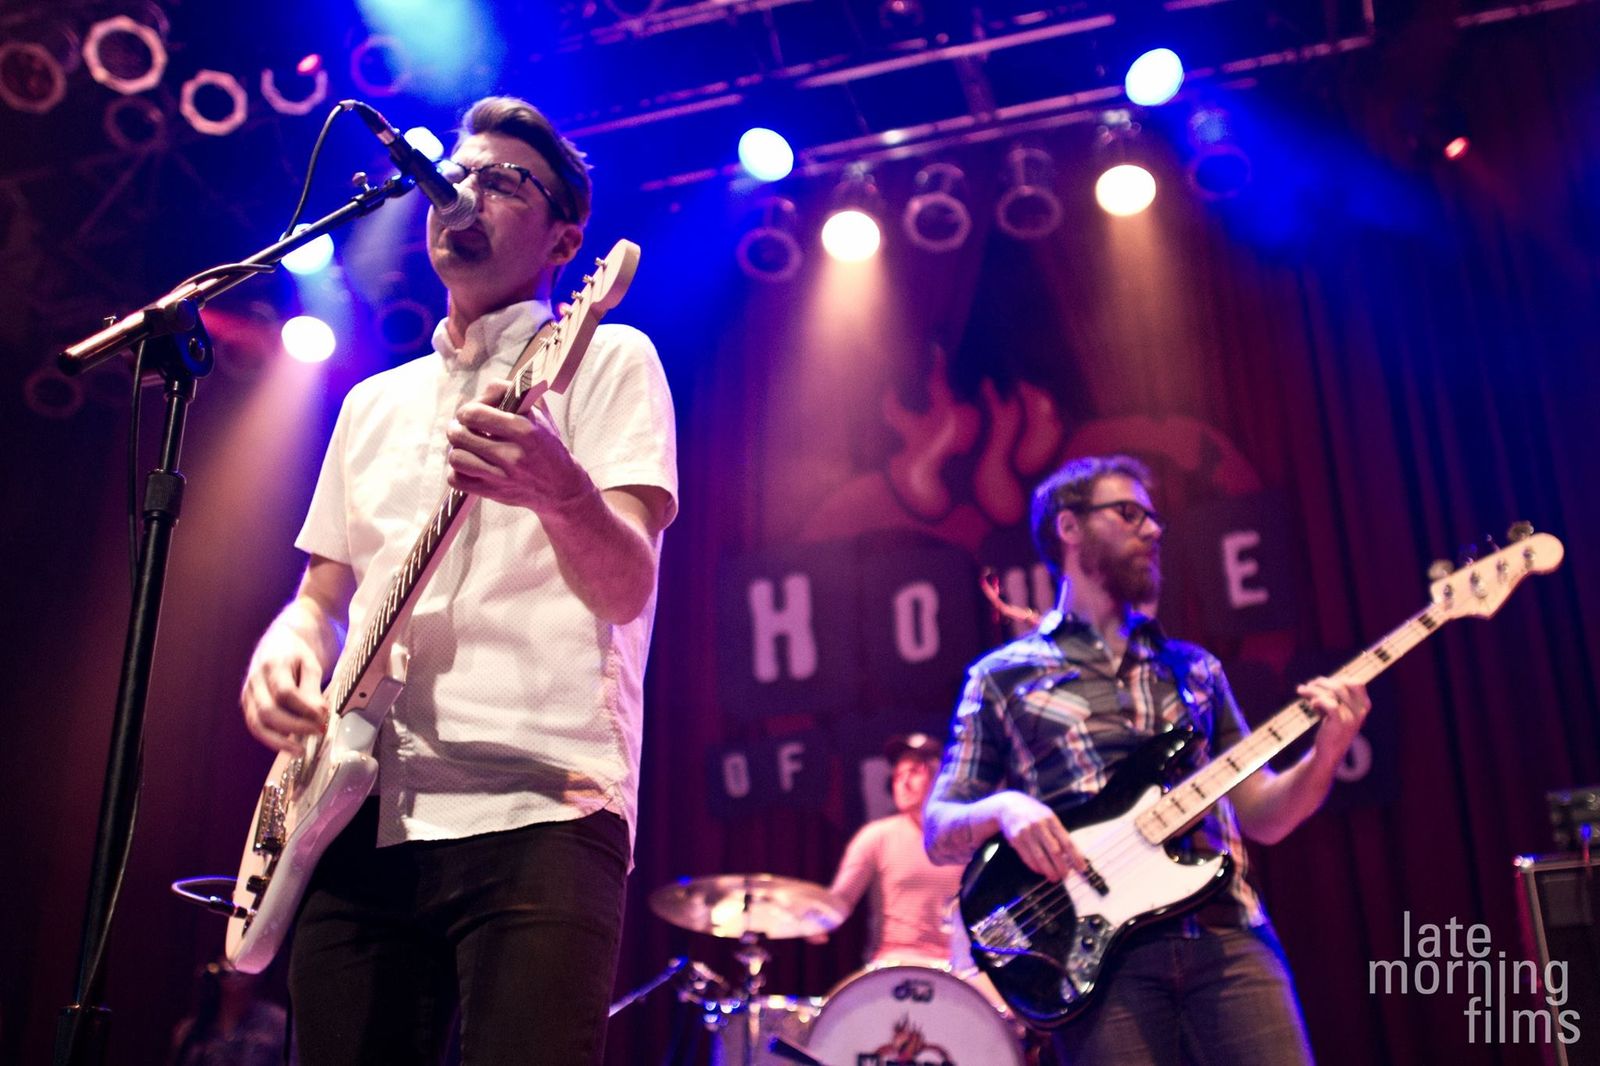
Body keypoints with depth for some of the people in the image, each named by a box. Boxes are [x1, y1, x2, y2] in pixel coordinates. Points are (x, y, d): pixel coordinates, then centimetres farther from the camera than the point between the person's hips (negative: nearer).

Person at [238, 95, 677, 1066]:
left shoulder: (607, 359, 3)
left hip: (538, 810, -5)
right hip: (359, 814, 6)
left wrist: (561, 493, -31)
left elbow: (627, 589, -10)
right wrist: (286, 647, 1)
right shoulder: (375, 403, 21)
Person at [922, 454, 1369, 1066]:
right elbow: (938, 834, 7)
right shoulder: (1003, 677, 9)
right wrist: (1003, 808, -14)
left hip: (1228, 935, 3)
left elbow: (1260, 817, 17)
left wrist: (1326, 752, -1)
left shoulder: (1195, 670, 20)